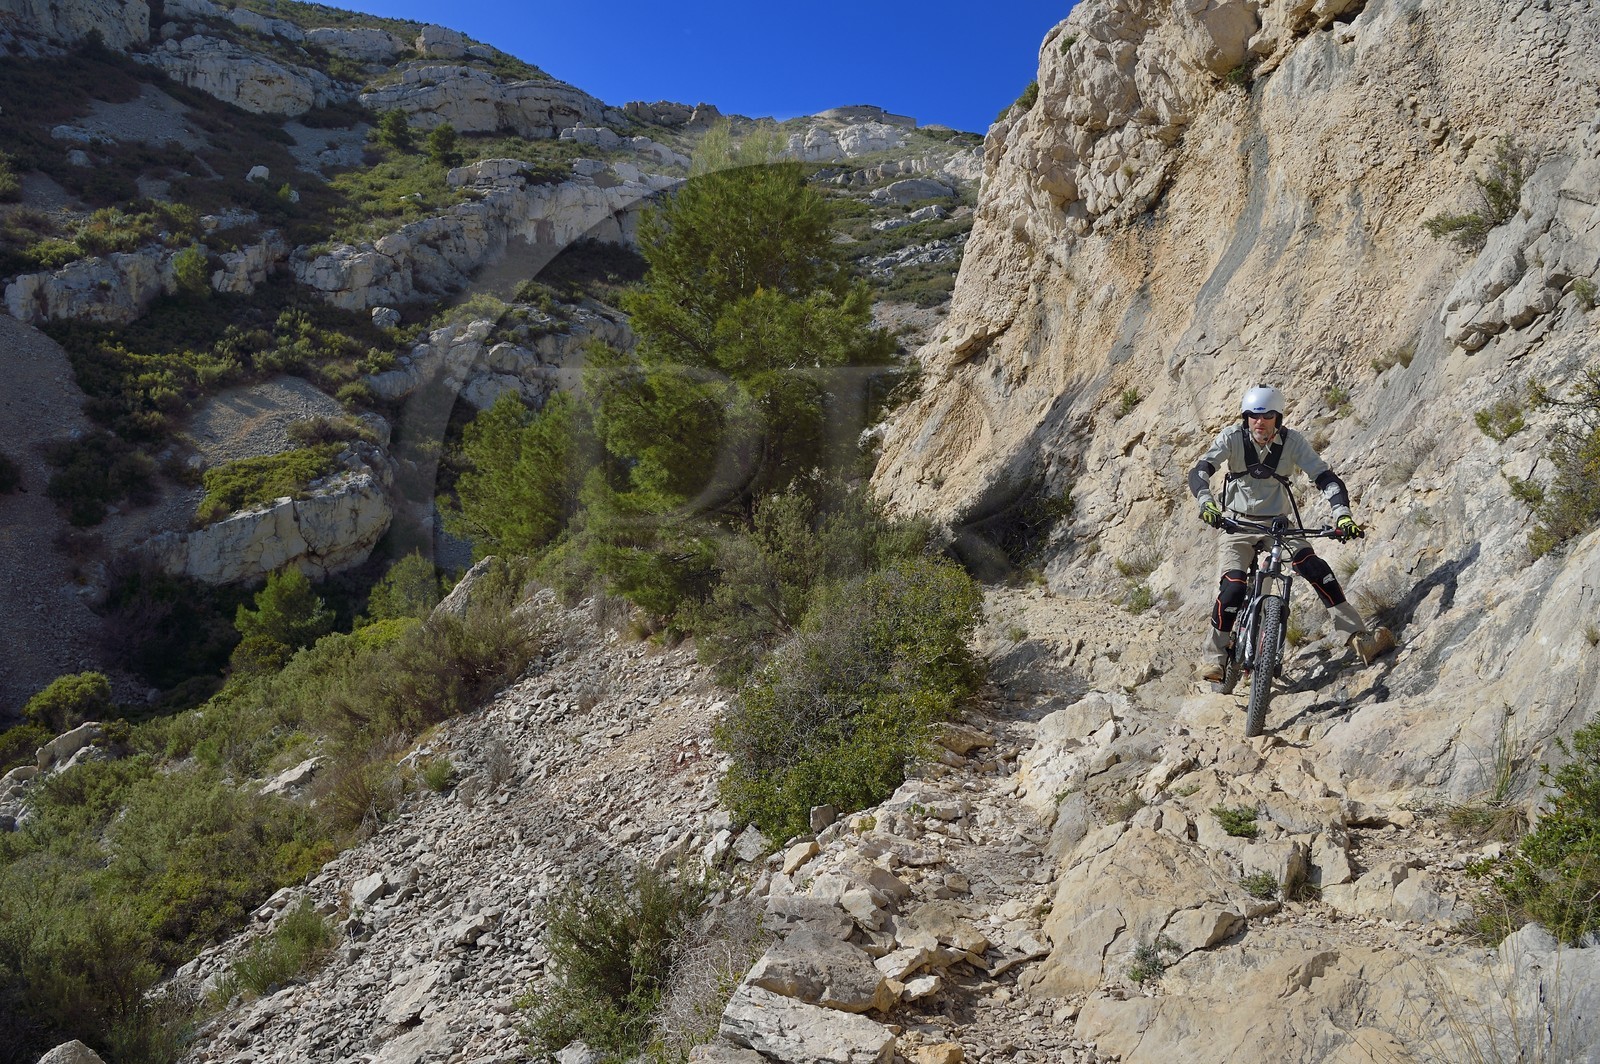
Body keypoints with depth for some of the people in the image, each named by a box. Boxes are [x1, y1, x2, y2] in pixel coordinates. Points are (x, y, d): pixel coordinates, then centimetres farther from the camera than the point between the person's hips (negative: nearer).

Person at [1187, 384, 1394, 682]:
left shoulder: (1292, 441, -12)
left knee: (1316, 569, -21)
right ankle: (1213, 656, -5)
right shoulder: (1232, 437, -14)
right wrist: (1206, 502, -46)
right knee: (1233, 586, -21)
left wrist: (1342, 514, -34)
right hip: (1238, 523, -1)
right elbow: (1199, 471, -25)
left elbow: (1325, 477, -17)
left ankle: (1358, 637, -16)